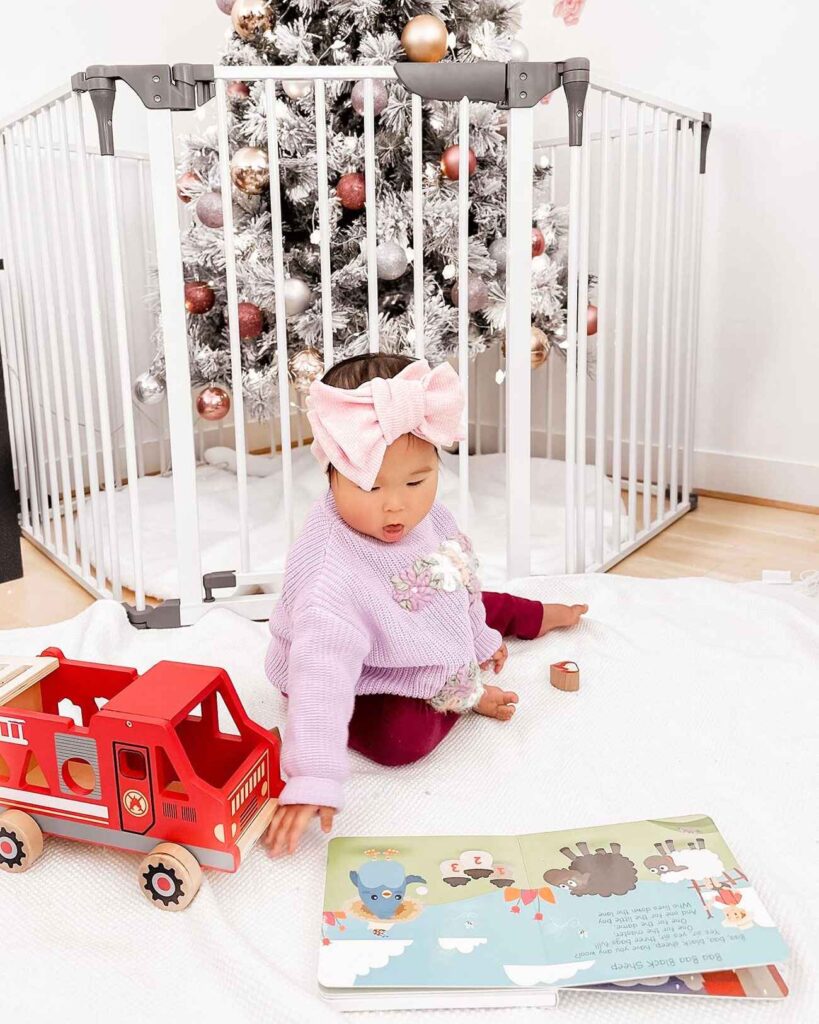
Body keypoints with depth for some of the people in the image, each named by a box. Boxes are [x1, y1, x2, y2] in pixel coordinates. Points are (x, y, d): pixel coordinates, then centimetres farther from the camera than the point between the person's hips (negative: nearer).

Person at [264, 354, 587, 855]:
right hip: (364, 683, -7)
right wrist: (312, 781, -54)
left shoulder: (431, 518, -16)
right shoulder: (330, 573, -42)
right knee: (400, 737, -31)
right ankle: (464, 697, -2)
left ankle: (539, 616, 53)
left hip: (433, 639, 8)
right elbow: (321, 670, -49)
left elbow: (459, 580, 4)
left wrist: (479, 639, 20)